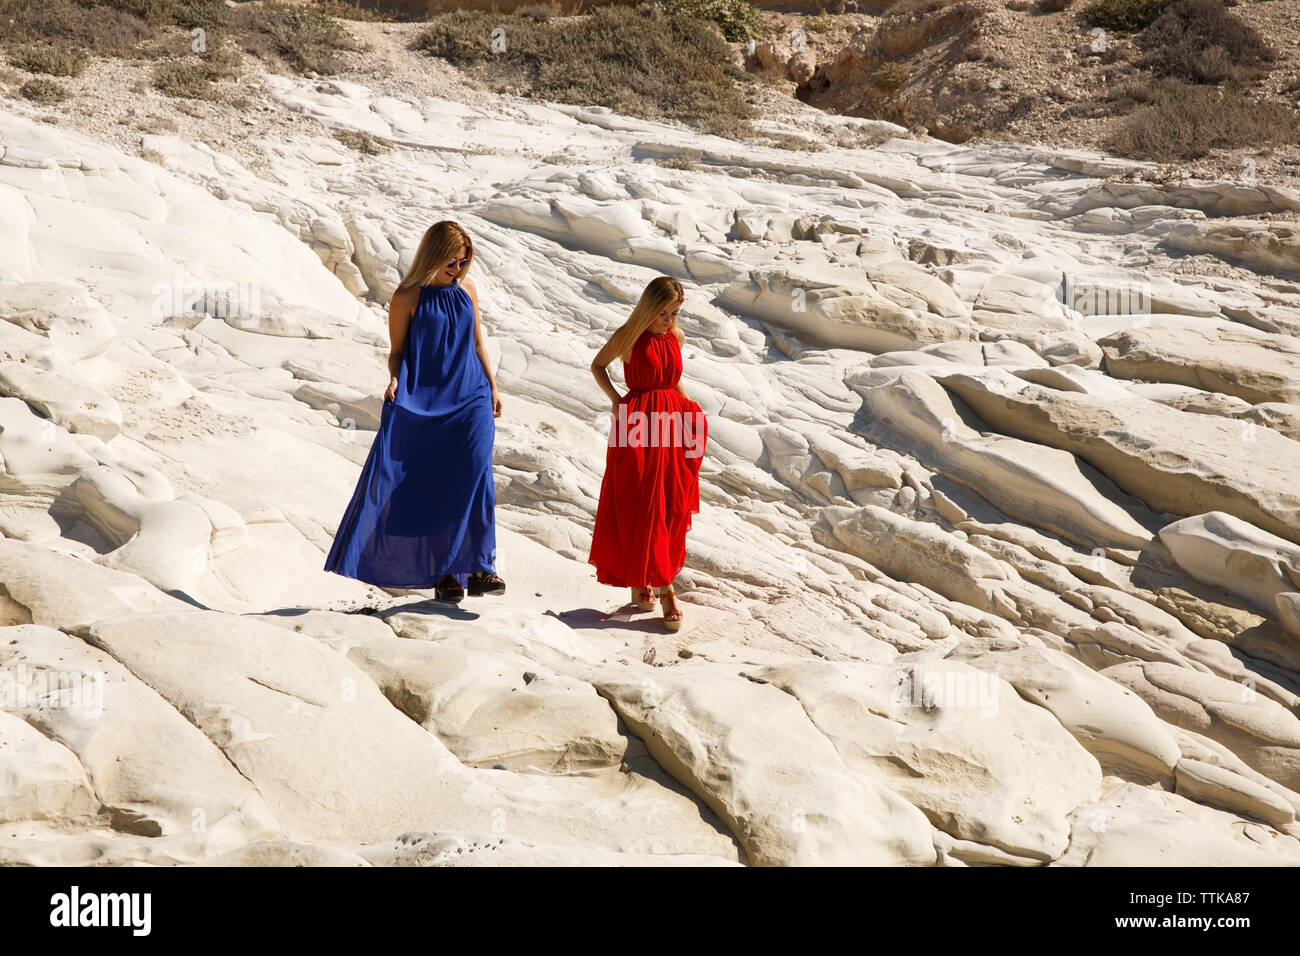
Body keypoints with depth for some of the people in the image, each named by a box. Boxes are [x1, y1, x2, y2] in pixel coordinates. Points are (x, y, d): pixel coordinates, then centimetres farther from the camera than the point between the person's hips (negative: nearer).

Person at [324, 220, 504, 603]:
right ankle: (442, 572, 9)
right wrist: (394, 381, -19)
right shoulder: (407, 297, -4)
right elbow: (397, 351, 0)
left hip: (471, 400, 2)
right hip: (425, 403, -2)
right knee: (432, 486, 1)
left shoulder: (467, 290, 8)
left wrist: (492, 388, 13)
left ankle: (480, 567, -11)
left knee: (474, 474, -14)